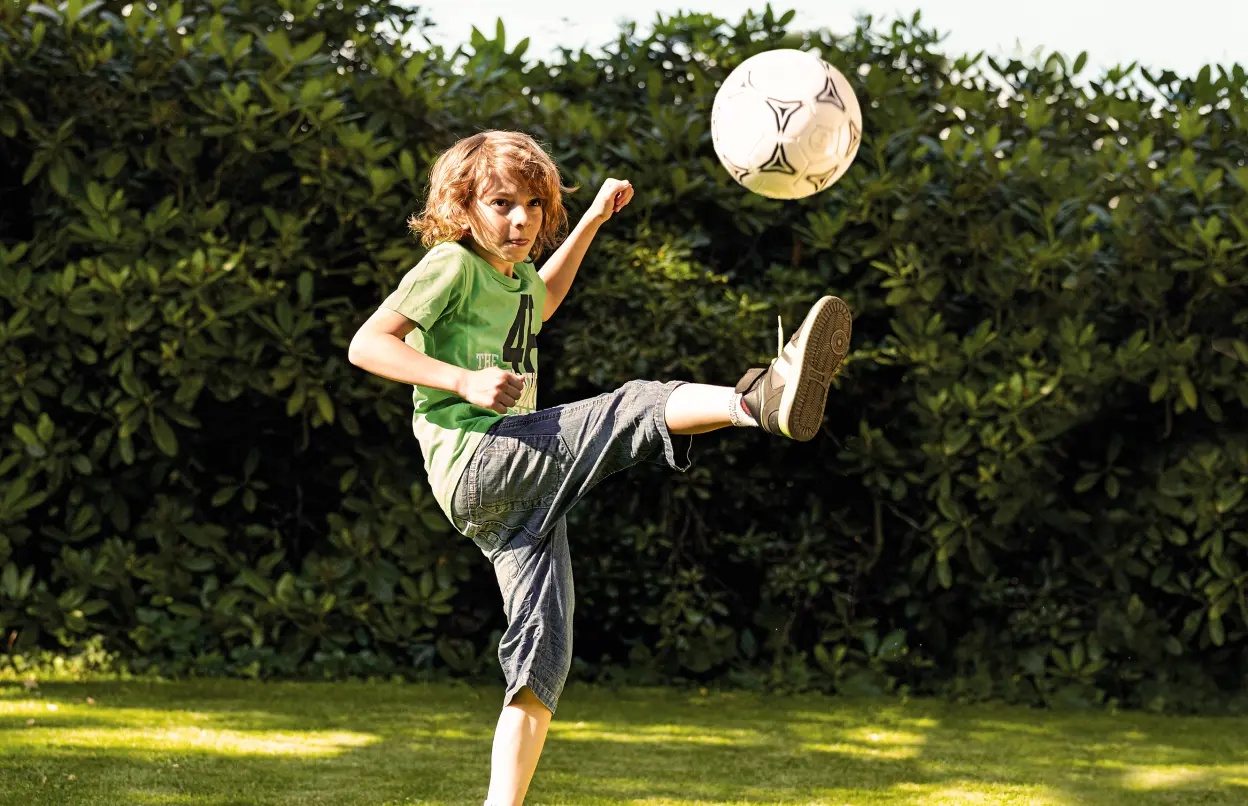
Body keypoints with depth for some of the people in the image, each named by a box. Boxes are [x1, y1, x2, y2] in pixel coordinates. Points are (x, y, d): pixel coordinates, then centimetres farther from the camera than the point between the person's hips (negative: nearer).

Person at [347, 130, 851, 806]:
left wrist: (593, 220, 45)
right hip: (473, 462, -9)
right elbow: (367, 344, -11)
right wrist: (464, 381, -20)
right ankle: (763, 398, -50)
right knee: (635, 407, -26)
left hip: (522, 491, 9)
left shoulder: (517, 275, 24)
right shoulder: (452, 264, -2)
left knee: (542, 658, 1)